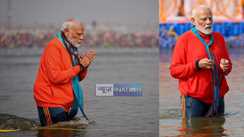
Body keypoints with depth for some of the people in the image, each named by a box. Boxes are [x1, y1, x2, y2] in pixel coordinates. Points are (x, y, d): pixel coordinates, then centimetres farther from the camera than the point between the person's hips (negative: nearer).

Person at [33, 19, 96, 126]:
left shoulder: (71, 48, 13)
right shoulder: (54, 47, -15)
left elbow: (78, 77, 16)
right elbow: (55, 77, -24)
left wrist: (84, 66, -5)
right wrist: (79, 67, -19)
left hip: (67, 103, 9)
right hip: (51, 104, -9)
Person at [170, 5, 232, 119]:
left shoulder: (218, 38, 13)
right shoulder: (184, 39, -3)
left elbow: (228, 65, 20)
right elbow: (174, 70, -7)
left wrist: (225, 67, -6)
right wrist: (197, 65, -20)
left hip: (217, 97, 5)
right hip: (194, 98, -5)